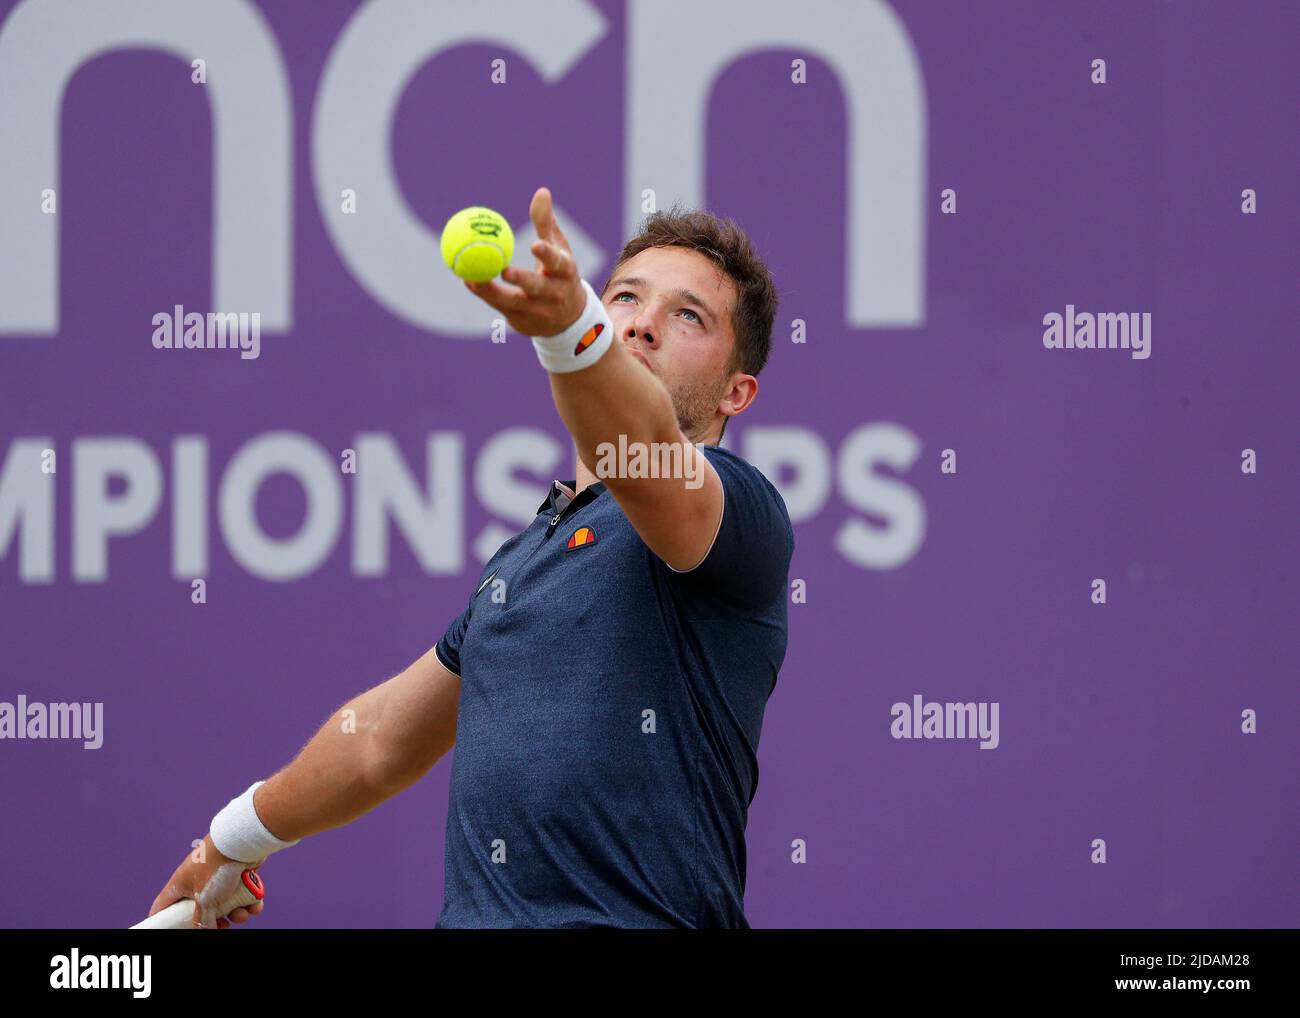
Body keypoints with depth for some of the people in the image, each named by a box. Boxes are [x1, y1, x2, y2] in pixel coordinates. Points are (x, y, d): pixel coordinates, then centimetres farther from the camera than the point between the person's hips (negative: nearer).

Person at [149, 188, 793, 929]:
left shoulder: (738, 510, -2)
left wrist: (570, 324, -42)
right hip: (474, 910, 5)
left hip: (637, 918, -4)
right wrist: (234, 841, 45)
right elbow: (383, 739, 35)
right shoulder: (521, 557, 22)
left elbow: (644, 451, -25)